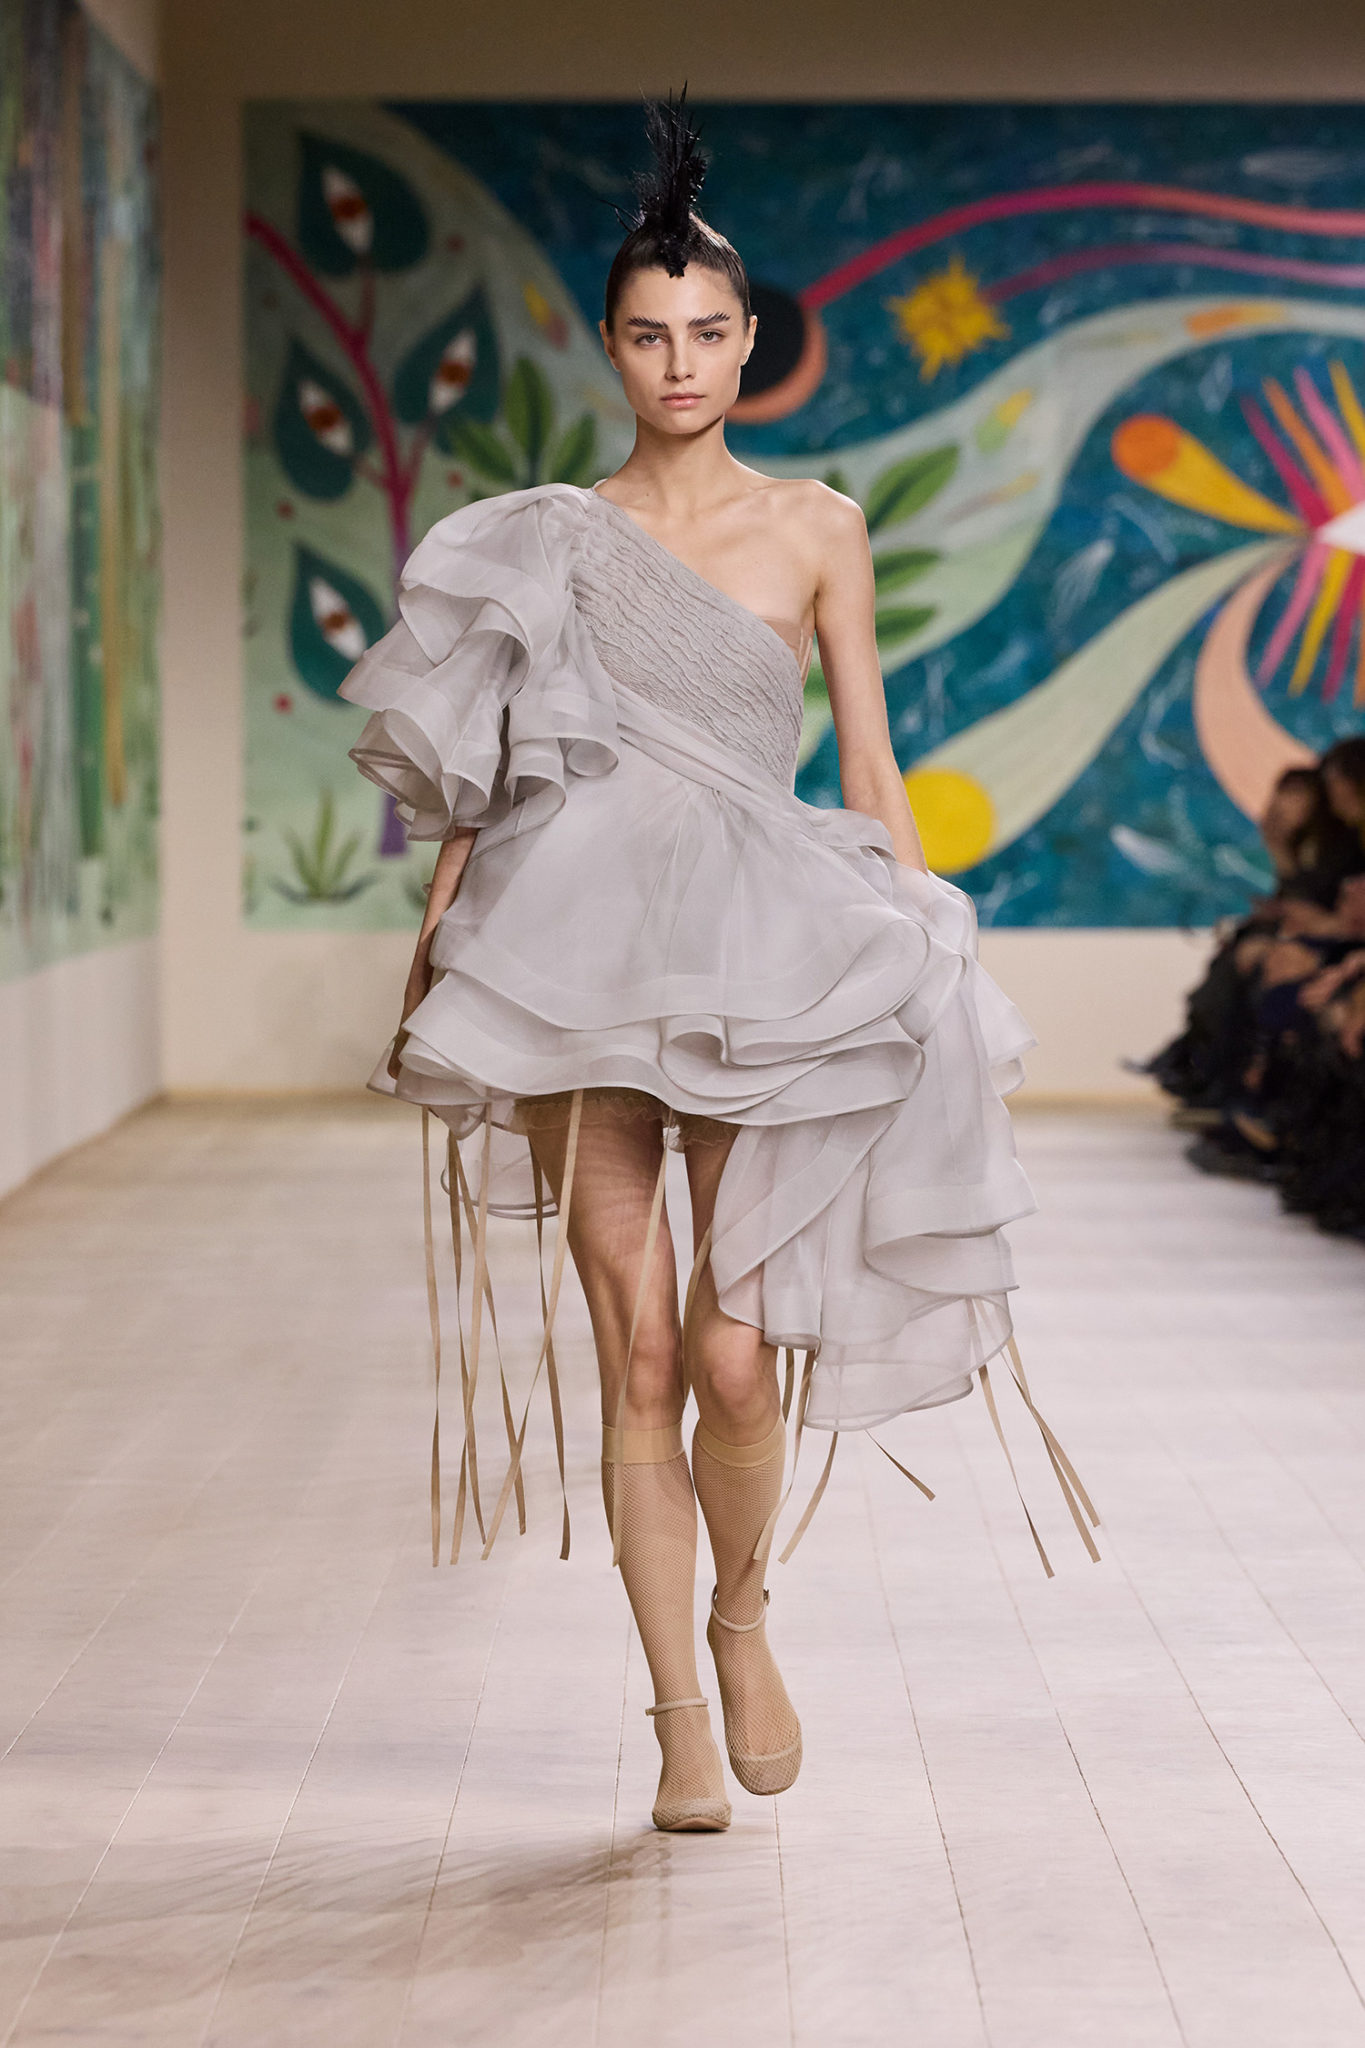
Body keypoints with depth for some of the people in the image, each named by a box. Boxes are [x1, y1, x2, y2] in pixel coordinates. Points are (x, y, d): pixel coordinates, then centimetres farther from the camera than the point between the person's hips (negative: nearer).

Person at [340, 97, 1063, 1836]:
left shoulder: (814, 529, 8)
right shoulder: (548, 536, 8)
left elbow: (869, 762, 8)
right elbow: (481, 776, 11)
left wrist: (926, 957, 3)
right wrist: (435, 946, 5)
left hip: (767, 962, 0)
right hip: (584, 949, 1)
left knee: (736, 1358, -10)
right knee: (637, 1352, -1)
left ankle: (741, 1613, 22)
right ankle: (680, 1717, 12)